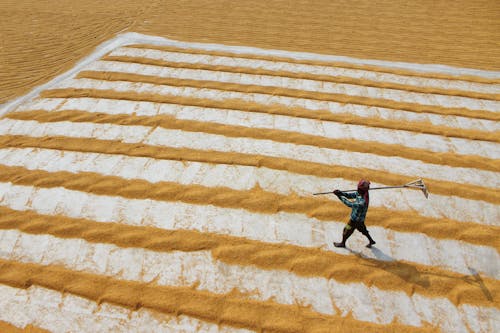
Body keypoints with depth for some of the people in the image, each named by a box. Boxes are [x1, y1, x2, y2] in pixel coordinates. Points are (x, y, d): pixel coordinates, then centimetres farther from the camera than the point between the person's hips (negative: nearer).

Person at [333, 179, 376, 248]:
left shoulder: (363, 202, -40)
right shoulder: (360, 193, -15)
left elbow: (350, 204, -37)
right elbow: (350, 195, -9)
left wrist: (340, 197, -33)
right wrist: (341, 193, -25)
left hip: (356, 219, -8)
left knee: (347, 230, 15)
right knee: (362, 229, 29)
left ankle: (343, 243, 40)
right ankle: (371, 241, 49)